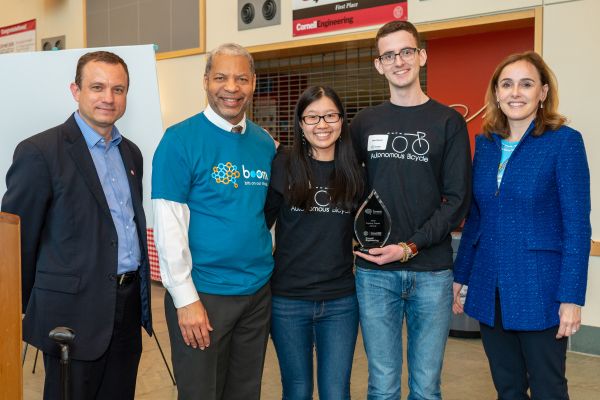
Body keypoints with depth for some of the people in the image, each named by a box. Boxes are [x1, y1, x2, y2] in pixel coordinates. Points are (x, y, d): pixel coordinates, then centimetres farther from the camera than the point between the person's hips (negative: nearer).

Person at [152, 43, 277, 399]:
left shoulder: (265, 142, 5)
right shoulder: (181, 139, -11)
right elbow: (169, 224, -13)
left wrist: (264, 259, 5)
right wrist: (186, 299, -16)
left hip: (258, 290, 5)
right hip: (202, 291, -5)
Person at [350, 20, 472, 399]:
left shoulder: (449, 122, 2)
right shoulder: (364, 122, 9)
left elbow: (457, 201, -4)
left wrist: (410, 247, -14)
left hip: (431, 272, -1)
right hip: (374, 272, 1)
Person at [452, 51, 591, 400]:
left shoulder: (565, 141, -9)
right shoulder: (485, 144, 7)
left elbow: (577, 225, -11)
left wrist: (572, 296, -15)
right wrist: (460, 276, 11)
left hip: (539, 289, -5)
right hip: (489, 289, 5)